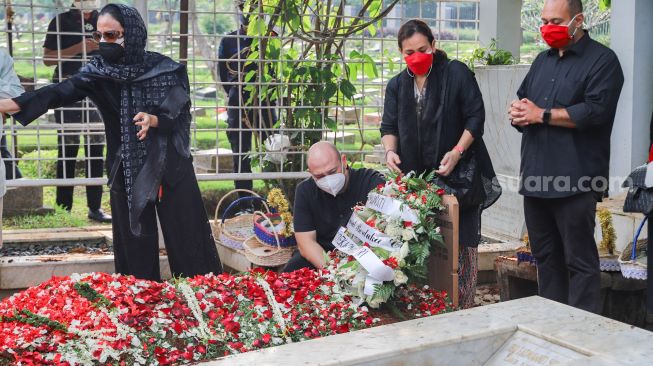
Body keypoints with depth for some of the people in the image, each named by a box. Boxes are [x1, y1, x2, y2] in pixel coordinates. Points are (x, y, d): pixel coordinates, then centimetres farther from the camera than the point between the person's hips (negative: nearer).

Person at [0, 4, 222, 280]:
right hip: (127, 170, 2)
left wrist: (152, 119, -27)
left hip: (170, 165, -2)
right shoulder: (99, 70, -2)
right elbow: (61, 92, -16)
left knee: (186, 235, 3)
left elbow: (178, 116, -5)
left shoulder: (165, 69, -7)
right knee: (135, 240, 6)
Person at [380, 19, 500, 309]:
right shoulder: (397, 86, 13)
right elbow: (389, 126, 11)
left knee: (460, 246, -3)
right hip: (416, 179, 4)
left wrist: (457, 152, -16)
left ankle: (462, 311, 3)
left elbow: (475, 117, -5)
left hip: (459, 176, -4)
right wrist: (390, 151, -9)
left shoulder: (457, 74, -2)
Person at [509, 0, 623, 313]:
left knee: (580, 260, -5)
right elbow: (522, 100, 24)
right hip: (536, 179, 8)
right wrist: (518, 112, -1)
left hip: (574, 182, -7)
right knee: (545, 256, 13)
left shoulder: (602, 60, -4)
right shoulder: (543, 61, 20)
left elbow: (595, 111, -17)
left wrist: (542, 114, -12)